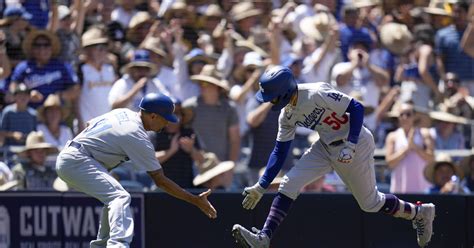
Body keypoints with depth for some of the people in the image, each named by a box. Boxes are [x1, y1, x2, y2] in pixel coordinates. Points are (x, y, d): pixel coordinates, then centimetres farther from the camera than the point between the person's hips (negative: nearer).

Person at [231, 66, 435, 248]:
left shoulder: (317, 94, -26)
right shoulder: (288, 115, -2)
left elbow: (356, 108, -23)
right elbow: (280, 151, 7)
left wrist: (351, 145, -30)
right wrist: (261, 186, 4)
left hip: (356, 143, -7)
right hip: (326, 147, 7)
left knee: (369, 202, 3)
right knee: (289, 184, -9)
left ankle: (419, 213, 27)